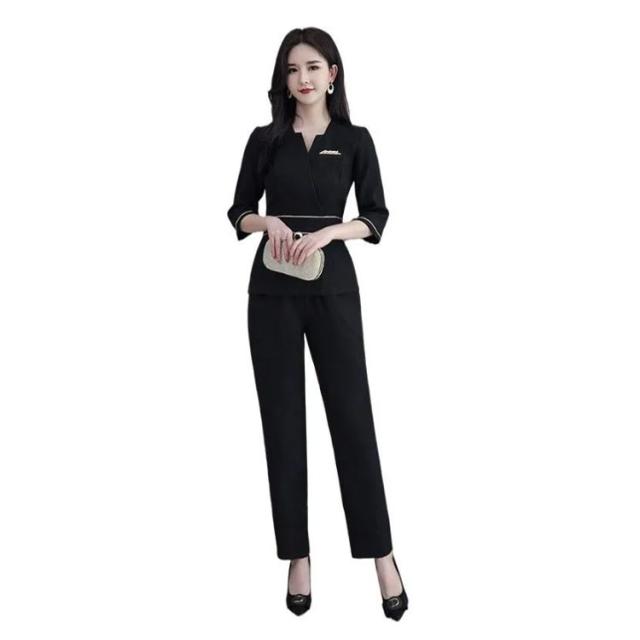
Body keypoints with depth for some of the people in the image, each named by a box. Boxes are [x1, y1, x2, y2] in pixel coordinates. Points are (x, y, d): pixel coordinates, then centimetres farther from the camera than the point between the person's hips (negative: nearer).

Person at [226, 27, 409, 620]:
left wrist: (327, 230, -16)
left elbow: (376, 217, 1)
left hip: (333, 289, -1)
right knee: (282, 418, 3)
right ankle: (297, 556, 15)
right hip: (273, 291, 1)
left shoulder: (355, 140, 4)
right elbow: (239, 211, 10)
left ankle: (381, 555, 9)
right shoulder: (265, 139, 6)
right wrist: (268, 221, -11)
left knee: (352, 413, -2)